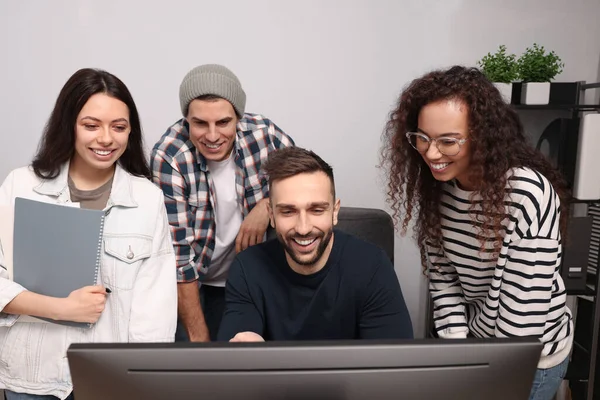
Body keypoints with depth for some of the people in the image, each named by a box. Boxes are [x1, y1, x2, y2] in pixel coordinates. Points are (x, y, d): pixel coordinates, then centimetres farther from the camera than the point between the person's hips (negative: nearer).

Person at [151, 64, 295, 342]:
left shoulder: (264, 135, -17)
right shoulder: (169, 158, -25)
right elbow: (178, 251, -23)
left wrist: (268, 205, -22)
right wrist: (198, 336, -21)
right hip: (184, 285, -2)